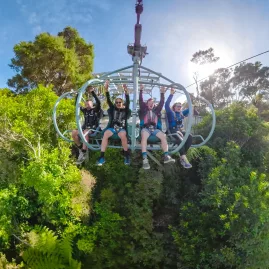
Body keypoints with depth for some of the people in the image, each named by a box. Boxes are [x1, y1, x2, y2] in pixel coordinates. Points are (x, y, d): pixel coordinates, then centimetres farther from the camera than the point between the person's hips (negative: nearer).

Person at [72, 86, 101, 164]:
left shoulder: (96, 109, 6)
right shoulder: (85, 110, 20)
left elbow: (98, 102, -13)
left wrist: (92, 92, -16)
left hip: (93, 128, -6)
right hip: (85, 128, 6)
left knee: (85, 132, -40)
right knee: (74, 132, -23)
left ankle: (83, 153, -40)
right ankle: (80, 148, -9)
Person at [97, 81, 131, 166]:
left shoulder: (125, 110, 12)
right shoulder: (113, 109, 18)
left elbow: (128, 103, -5)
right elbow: (108, 101, 5)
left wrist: (126, 92, -23)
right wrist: (106, 90, -10)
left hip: (122, 128, -1)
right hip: (112, 127, 2)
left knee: (123, 135, -37)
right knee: (105, 134, -31)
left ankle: (127, 155, -20)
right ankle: (102, 157, -34)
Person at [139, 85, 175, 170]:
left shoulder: (156, 110, 24)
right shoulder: (144, 109, 17)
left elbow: (161, 103, 17)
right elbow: (140, 101, 9)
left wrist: (162, 93, 11)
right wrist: (141, 90, 4)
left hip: (155, 128, 4)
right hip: (145, 128, -3)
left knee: (163, 136, -25)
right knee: (144, 137, -37)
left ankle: (166, 156, -31)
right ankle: (145, 159, -47)